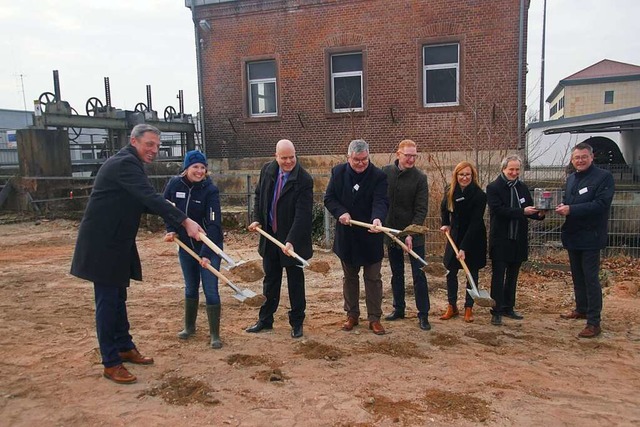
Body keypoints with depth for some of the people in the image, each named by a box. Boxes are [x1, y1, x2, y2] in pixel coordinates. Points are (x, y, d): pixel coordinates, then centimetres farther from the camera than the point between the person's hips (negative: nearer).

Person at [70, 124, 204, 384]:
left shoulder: (128, 163, 14)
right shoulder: (124, 163, -19)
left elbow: (143, 203, 17)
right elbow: (150, 198, -31)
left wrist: (175, 222, 5)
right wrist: (185, 221, -36)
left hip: (116, 242, 10)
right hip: (102, 244, -10)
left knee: (118, 298, 18)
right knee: (107, 301, -2)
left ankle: (125, 348, 31)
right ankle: (110, 363, 8)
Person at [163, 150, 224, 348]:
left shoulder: (210, 190, -18)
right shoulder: (174, 185, -7)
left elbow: (213, 224, -23)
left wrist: (207, 253, -29)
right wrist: (171, 230, -6)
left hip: (209, 246, -3)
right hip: (185, 246, 4)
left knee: (210, 290, -3)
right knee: (191, 288, 17)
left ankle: (215, 335, 10)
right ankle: (189, 326, 36)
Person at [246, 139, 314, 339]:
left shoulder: (304, 180, -19)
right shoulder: (267, 170, -1)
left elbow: (302, 214, -24)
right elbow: (259, 195, 14)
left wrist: (291, 241, -31)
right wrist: (257, 219, 1)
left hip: (292, 239, -5)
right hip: (270, 235, 5)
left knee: (295, 281, 8)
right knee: (270, 279, 17)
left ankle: (297, 323, 24)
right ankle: (265, 319, 31)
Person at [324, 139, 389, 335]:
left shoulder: (378, 176, -11)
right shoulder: (338, 172, -2)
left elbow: (381, 201, -22)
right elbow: (329, 198, 0)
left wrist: (377, 218, -43)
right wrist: (341, 213, -18)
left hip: (370, 236, -3)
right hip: (346, 236, 3)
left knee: (373, 279, 7)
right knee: (349, 277, 15)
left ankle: (374, 318, 19)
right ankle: (352, 315, 30)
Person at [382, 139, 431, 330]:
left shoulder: (420, 177, -10)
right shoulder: (386, 172, -1)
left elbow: (421, 209, -13)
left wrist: (411, 233, -21)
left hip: (413, 235, -3)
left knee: (419, 275, 1)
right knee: (396, 273, 15)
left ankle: (423, 315, 10)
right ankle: (398, 309, 28)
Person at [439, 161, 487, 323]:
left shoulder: (479, 195, -20)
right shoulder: (450, 192, -4)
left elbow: (475, 223, -23)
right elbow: (444, 209, 18)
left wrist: (464, 248, -26)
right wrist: (445, 224, 6)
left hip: (474, 239, -4)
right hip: (455, 236, 4)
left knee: (472, 273, 6)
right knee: (451, 272, 4)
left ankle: (469, 308, 17)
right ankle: (452, 307, 16)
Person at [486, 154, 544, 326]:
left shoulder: (523, 187, 8)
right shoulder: (493, 188, -7)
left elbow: (529, 209, 9)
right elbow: (498, 210, -20)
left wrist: (539, 214, -12)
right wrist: (522, 211, -26)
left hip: (519, 240, 6)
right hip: (500, 241, -5)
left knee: (512, 277, 15)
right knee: (498, 277, 1)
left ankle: (508, 308, 27)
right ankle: (496, 312, 8)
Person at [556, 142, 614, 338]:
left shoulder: (604, 177, -10)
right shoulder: (571, 179, 13)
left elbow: (601, 204, -22)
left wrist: (571, 210, -25)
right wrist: (562, 207, -3)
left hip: (590, 237, -7)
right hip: (572, 236, 8)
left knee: (591, 278, -5)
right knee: (577, 276, 18)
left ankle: (594, 322, 0)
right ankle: (581, 309, 34)